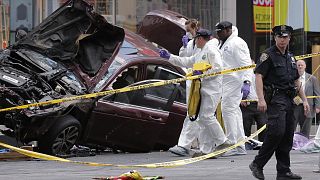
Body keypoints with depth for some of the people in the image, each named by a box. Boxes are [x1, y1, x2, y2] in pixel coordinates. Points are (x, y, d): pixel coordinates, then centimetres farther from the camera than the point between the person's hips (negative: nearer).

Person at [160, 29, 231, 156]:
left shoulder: (211, 50, -7)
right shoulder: (200, 54, 25)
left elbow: (218, 67, -17)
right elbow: (186, 62, 31)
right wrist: (169, 57, 29)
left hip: (212, 88, -10)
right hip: (203, 89, 10)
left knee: (206, 116, -16)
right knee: (202, 118, 6)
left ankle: (222, 142, -8)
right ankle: (206, 149, 6)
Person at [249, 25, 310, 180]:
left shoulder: (291, 58, 20)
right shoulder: (268, 55, -4)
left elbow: (297, 81, 26)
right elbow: (258, 76, -12)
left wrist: (304, 100, 18)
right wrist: (261, 99, -23)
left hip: (289, 100, 8)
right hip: (275, 99, -8)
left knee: (287, 136, 5)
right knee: (277, 132, -20)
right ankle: (257, 164, -10)